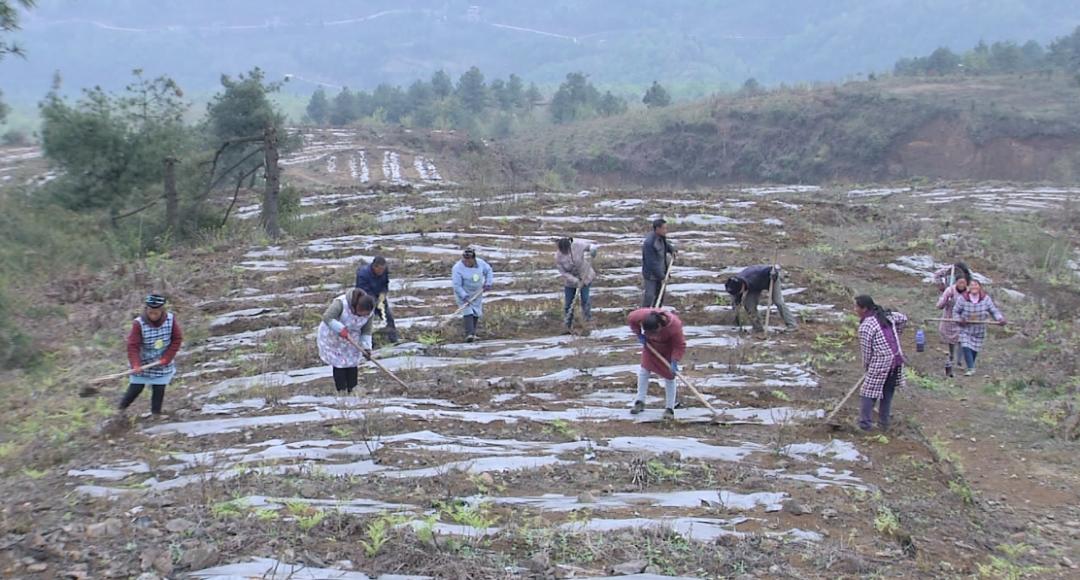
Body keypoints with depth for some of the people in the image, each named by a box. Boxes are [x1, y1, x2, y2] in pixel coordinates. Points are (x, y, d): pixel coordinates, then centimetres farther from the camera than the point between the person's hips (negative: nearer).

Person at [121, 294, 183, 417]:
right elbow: (133, 346, -22)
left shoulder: (171, 319, -14)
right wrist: (135, 365, -34)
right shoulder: (139, 323, -22)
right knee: (136, 388, 3)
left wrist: (166, 358, -11)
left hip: (162, 365, 2)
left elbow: (177, 339, -5)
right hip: (142, 364, -2)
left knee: (159, 390, 3)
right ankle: (121, 409, 24)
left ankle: (156, 415, 16)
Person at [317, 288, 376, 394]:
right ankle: (341, 391, 8)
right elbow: (327, 317, -39)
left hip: (351, 338, 5)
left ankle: (351, 391, 19)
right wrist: (341, 329, -45)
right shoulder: (341, 303, -34)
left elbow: (366, 331, -7)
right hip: (333, 337, -4)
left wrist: (366, 348, -18)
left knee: (352, 364, 6)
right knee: (339, 364, -2)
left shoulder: (368, 312, -17)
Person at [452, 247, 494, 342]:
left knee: (476, 313, 9)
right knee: (467, 312, -18)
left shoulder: (480, 263, -11)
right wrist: (464, 297, -32)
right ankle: (469, 334, -24)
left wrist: (488, 283, -5)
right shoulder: (457, 268, -24)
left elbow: (488, 271, 7)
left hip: (477, 293, 5)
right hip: (462, 293, -5)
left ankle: (472, 333, 23)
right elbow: (457, 286, -24)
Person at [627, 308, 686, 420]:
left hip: (668, 349, -3)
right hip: (650, 344, 4)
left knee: (669, 375, -1)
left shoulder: (674, 326, -42)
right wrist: (638, 334, -14)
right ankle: (640, 402, 21)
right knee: (644, 368, 8)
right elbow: (630, 319, -14)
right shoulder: (643, 315, -37)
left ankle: (669, 408, 8)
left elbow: (680, 346, -29)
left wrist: (674, 362, -36)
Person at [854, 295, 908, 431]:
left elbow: (867, 351, -8)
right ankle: (884, 424, 24)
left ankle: (865, 424, 3)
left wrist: (866, 367, 9)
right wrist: (895, 336, 32)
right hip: (897, 360, 8)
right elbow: (903, 318, 24)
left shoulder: (865, 327, -13)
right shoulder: (886, 315, 7)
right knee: (887, 393, 17)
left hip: (880, 363, -7)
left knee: (869, 393, 2)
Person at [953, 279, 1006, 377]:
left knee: (974, 350, 10)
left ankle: (971, 365, 32)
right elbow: (955, 311, -3)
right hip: (965, 329, -1)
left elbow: (994, 311, -7)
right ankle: (971, 369, -10)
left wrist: (1000, 319, -25)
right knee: (966, 347, -15)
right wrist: (959, 320, -20)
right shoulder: (962, 299, -14)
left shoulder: (986, 299, -11)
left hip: (979, 330, 1)